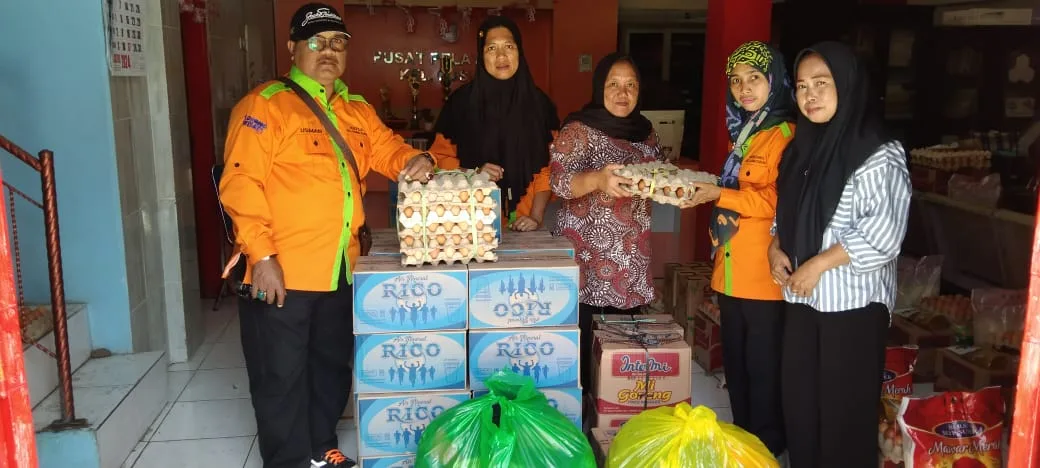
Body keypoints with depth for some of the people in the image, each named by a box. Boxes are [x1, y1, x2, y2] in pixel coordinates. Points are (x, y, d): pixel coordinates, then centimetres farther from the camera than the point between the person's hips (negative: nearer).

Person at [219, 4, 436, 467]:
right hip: (282, 273, -7)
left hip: (339, 271, 7)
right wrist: (262, 256, -22)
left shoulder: (356, 112, 13)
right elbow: (241, 183, -16)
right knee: (282, 377, 6)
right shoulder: (264, 105, -10)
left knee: (333, 367, 20)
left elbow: (388, 150, 20)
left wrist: (415, 160, -5)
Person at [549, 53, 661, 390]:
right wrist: (598, 179, -36)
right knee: (583, 343, -6)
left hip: (631, 257, 6)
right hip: (587, 256, -5)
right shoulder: (578, 129, -7)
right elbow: (559, 182, -19)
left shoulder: (646, 132, 12)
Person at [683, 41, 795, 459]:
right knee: (736, 362, 17)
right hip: (732, 271, 9)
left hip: (764, 274, -8)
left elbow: (777, 202, -19)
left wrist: (719, 195, -22)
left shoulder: (785, 134, -11)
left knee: (763, 367, 4)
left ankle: (768, 448, 20)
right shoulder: (744, 131, 16)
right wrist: (705, 189, 14)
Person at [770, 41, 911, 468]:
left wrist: (818, 265, -18)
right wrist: (776, 247, 1)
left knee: (843, 408, 4)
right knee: (798, 401, 14)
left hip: (853, 301, -7)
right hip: (802, 298, 7)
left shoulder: (878, 153, -14)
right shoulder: (803, 146, 10)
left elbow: (883, 233, -20)